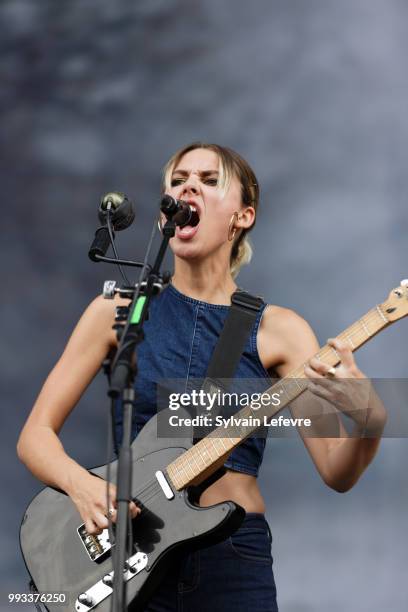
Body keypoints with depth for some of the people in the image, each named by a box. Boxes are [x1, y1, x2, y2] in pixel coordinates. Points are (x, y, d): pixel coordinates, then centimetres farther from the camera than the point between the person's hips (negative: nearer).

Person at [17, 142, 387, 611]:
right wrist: (81, 484, -18)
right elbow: (35, 435, 2)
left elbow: (337, 473, -5)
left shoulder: (277, 330, 1)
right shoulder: (120, 312, 2)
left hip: (235, 560, 0)